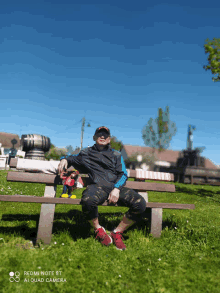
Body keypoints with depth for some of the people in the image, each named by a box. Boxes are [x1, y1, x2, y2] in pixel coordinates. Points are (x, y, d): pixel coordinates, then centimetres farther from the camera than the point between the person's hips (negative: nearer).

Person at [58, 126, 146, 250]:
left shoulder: (116, 155, 22)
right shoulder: (86, 153, 23)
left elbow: (123, 174, 12)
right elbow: (73, 158, 39)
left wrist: (117, 188, -8)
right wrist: (65, 159, 13)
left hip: (116, 187, 2)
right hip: (98, 186, -1)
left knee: (140, 203, -24)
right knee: (88, 200, -38)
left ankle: (117, 232, -2)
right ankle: (99, 230, -5)